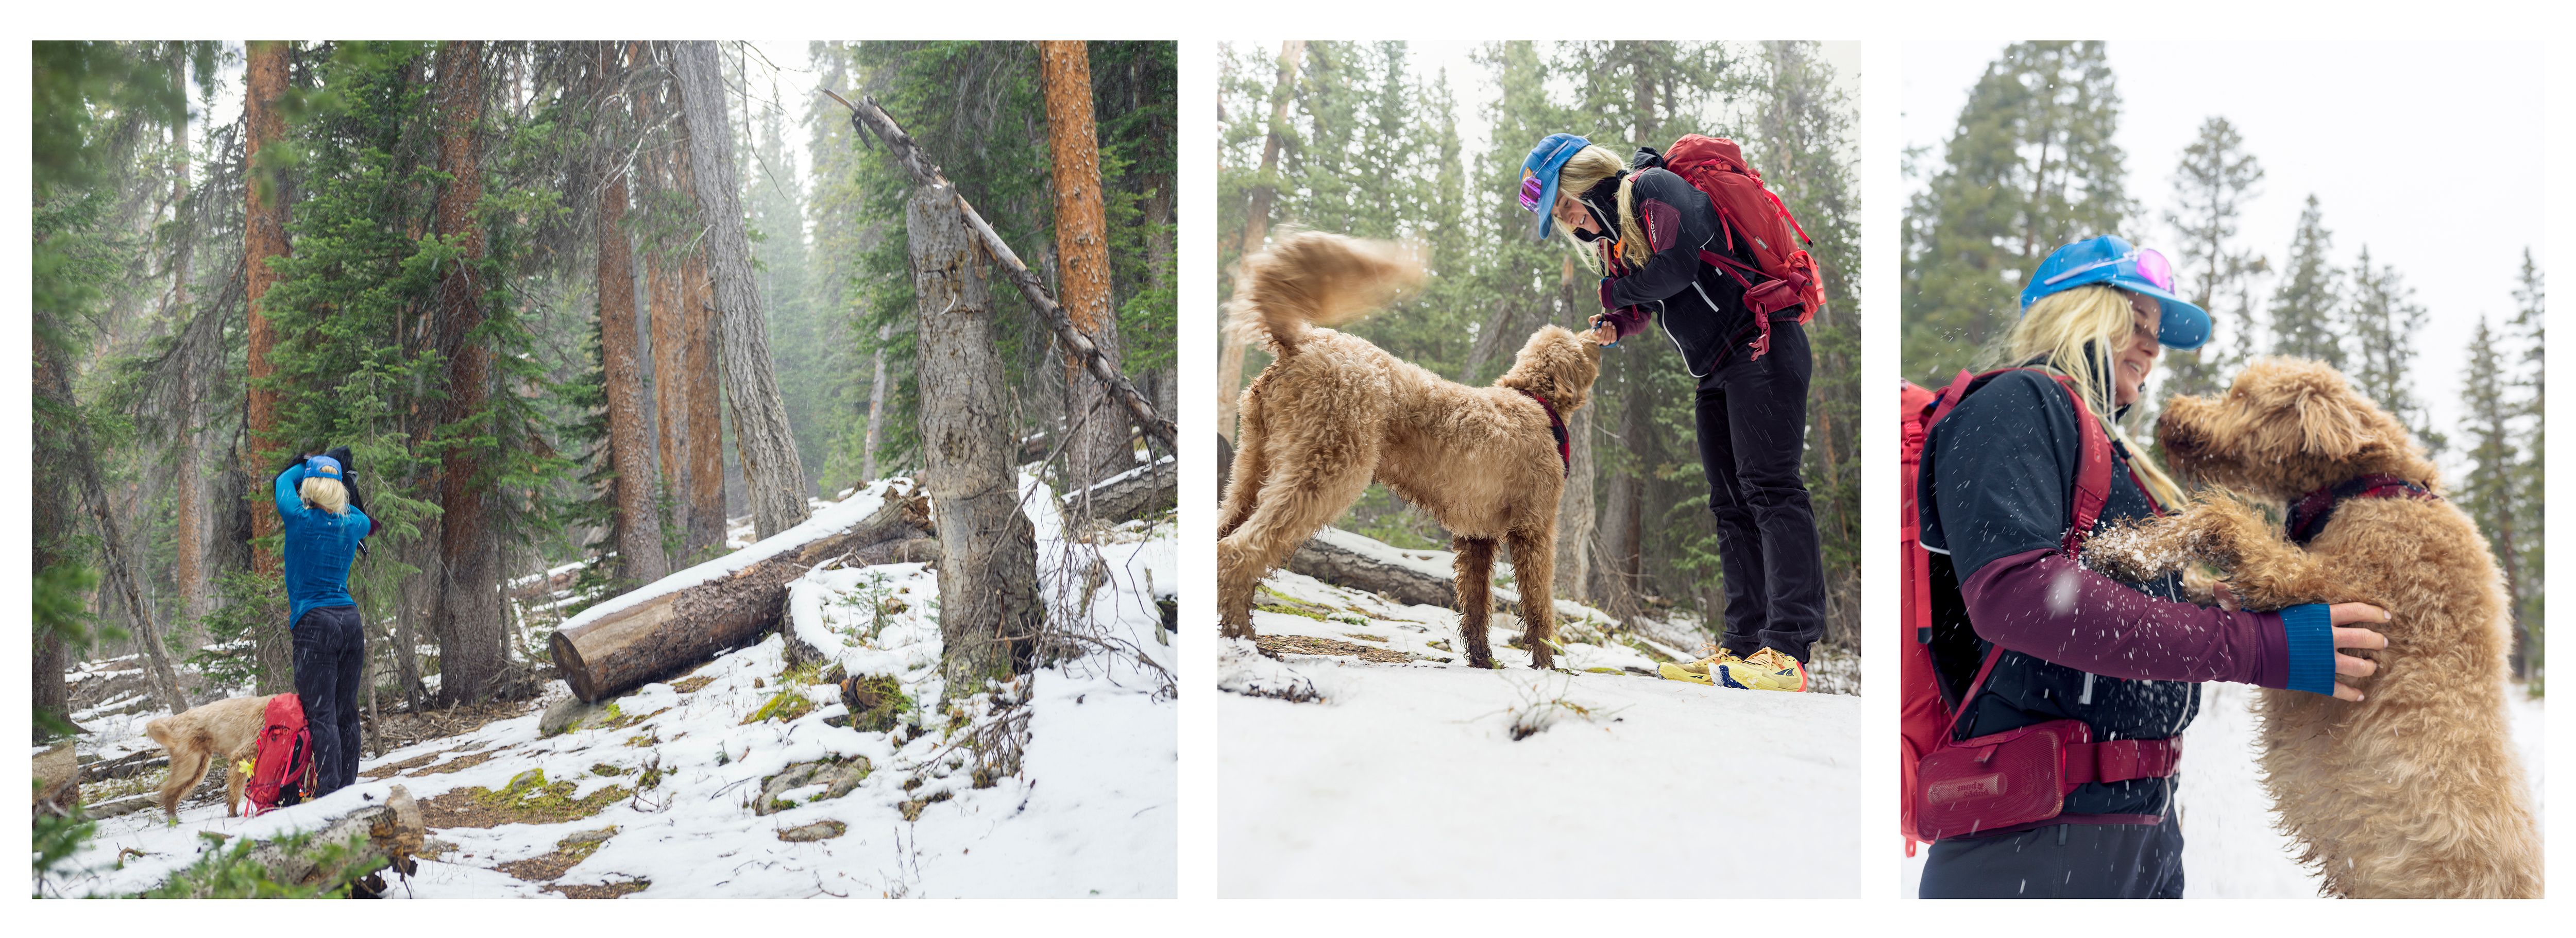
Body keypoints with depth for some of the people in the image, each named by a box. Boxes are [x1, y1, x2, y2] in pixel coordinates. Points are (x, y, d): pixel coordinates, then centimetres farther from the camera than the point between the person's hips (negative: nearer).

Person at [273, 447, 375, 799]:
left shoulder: (299, 518, -4)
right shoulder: (352, 525, 7)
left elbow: (284, 480, 16)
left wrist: (311, 464, 32)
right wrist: (339, 471, 33)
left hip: (315, 623, -5)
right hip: (351, 621, 5)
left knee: (321, 714, -7)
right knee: (346, 713, 10)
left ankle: (328, 794, -14)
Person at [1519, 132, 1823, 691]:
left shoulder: (1652, 188, -9)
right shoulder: (1612, 232, 19)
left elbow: (1679, 264, -22)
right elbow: (1647, 305, 24)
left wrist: (1614, 292, -6)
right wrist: (1615, 325, 1)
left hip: (1760, 346, -10)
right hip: (1716, 371, 10)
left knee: (1768, 487, -16)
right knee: (1730, 505, 5)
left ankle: (1789, 647, -21)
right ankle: (1746, 643, 4)